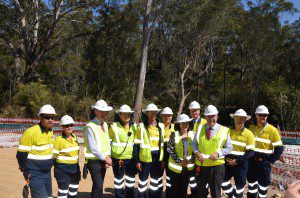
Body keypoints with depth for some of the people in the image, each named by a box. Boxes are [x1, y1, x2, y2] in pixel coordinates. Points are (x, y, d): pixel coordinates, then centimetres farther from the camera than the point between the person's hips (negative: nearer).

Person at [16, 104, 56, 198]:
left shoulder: (50, 132, 6)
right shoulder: (31, 132, -19)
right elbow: (21, 154, -15)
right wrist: (27, 173, -11)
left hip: (47, 172, 8)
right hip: (35, 175, -8)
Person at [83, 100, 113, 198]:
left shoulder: (105, 125, 9)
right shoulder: (90, 127, -15)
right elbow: (93, 148, -17)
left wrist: (108, 157, -2)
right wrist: (105, 158, -12)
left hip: (103, 160, 7)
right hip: (94, 161, -7)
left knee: (99, 185, 14)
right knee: (98, 186, -10)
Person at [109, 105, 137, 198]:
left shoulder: (134, 126, 5)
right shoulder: (114, 126, -8)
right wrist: (109, 156, 0)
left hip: (131, 158, 4)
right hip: (118, 158, -4)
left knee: (131, 181, 16)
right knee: (119, 181, 7)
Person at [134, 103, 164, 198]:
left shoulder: (161, 126, 6)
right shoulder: (141, 126, -5)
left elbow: (163, 143, 10)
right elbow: (137, 145, -5)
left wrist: (164, 159, 6)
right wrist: (137, 161, -8)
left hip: (158, 159, 4)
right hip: (145, 158, -3)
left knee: (156, 182, 14)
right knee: (143, 181, 6)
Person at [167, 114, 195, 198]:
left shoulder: (193, 134, 0)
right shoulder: (174, 134, -8)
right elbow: (170, 150, -10)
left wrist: (191, 160, -10)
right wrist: (179, 161, -15)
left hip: (188, 166, 3)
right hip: (176, 166, -2)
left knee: (184, 188, 12)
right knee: (174, 188, 7)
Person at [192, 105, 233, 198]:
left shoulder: (224, 130, -5)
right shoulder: (200, 128, 3)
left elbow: (229, 148, 0)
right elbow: (194, 143, 10)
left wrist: (218, 153, -16)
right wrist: (197, 152, -10)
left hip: (216, 165, -3)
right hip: (201, 164, 3)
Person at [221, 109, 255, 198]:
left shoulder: (248, 134, -7)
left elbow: (250, 152, -11)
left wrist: (237, 161, -18)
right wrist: (226, 157, -8)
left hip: (241, 164, -3)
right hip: (228, 162, 3)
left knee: (239, 184, 8)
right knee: (223, 180, 4)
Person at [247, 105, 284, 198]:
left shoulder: (272, 130, -10)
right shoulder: (251, 128, 3)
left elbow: (279, 148, -8)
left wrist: (272, 161, -9)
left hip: (265, 162, -4)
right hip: (252, 161, 4)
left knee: (263, 184, 8)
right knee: (251, 182, 15)